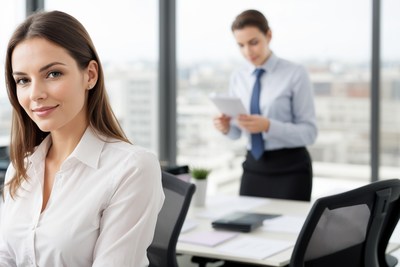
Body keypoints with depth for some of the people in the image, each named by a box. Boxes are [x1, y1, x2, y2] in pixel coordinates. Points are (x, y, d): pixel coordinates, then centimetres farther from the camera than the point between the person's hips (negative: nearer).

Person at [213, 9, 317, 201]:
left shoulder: (295, 74, -9)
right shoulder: (238, 77, 5)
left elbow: (309, 132, -12)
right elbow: (236, 133, 10)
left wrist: (268, 126, -26)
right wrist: (226, 127, -12)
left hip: (290, 169, -4)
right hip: (253, 168, 4)